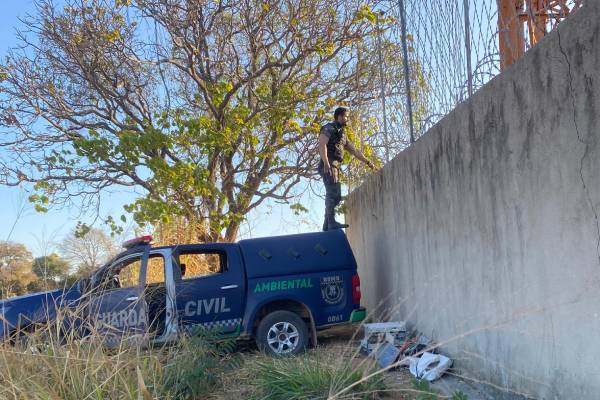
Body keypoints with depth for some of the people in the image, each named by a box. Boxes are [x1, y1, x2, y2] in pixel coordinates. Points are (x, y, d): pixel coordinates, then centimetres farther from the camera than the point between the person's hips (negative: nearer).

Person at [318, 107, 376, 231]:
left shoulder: (342, 134, 27)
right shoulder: (329, 128, 1)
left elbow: (354, 151, 28)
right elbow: (322, 144, -15)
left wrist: (368, 162, 22)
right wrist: (326, 163, -26)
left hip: (335, 166, 9)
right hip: (329, 165, -9)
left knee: (334, 195, 4)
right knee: (334, 194, -20)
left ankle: (327, 225, 5)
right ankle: (331, 222, -26)